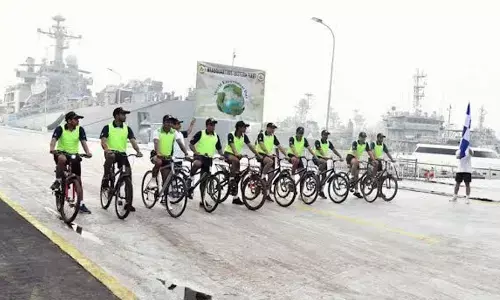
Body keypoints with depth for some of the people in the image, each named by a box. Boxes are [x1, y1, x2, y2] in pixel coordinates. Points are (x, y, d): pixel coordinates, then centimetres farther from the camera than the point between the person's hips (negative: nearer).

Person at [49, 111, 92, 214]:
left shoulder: (80, 129, -4)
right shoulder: (60, 129, -9)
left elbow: (83, 141, -14)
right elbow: (54, 139, -23)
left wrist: (87, 152, -34)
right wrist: (52, 148, -44)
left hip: (74, 155, 3)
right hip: (61, 153, -3)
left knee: (78, 180, 1)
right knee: (62, 159, -41)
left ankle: (81, 204, 9)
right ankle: (57, 181, -20)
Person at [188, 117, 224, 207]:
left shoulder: (216, 136, 9)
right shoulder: (200, 133, -4)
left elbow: (219, 149, 18)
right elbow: (191, 144, -3)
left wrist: (223, 155, 0)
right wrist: (196, 152, -17)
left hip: (209, 159, 4)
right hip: (199, 155, -4)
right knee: (197, 163, -42)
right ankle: (190, 180, -21)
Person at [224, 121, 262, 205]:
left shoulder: (244, 136, -3)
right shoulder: (231, 135, -18)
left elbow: (250, 146, -9)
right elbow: (232, 145, -32)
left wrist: (258, 155, -19)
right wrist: (236, 153, -51)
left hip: (237, 155, 6)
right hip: (228, 153, -6)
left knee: (237, 176, 0)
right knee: (236, 161, -40)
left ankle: (235, 197, 5)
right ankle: (231, 180, -27)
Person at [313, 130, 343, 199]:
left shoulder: (328, 142, 5)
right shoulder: (318, 141, -12)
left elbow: (334, 150, 0)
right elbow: (320, 150, -25)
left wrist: (340, 157, -14)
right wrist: (326, 157, -38)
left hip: (324, 158, 6)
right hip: (317, 157, -6)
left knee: (324, 176, 0)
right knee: (324, 162, -39)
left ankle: (321, 191, 9)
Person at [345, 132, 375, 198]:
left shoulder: (366, 144, 1)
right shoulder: (355, 143, -17)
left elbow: (370, 152, -6)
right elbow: (354, 152, -30)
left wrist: (374, 160, -19)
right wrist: (357, 160, -45)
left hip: (357, 158, 6)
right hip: (350, 156, -6)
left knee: (357, 175, 2)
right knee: (355, 162, -41)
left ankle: (356, 191, 6)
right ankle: (352, 178, -29)